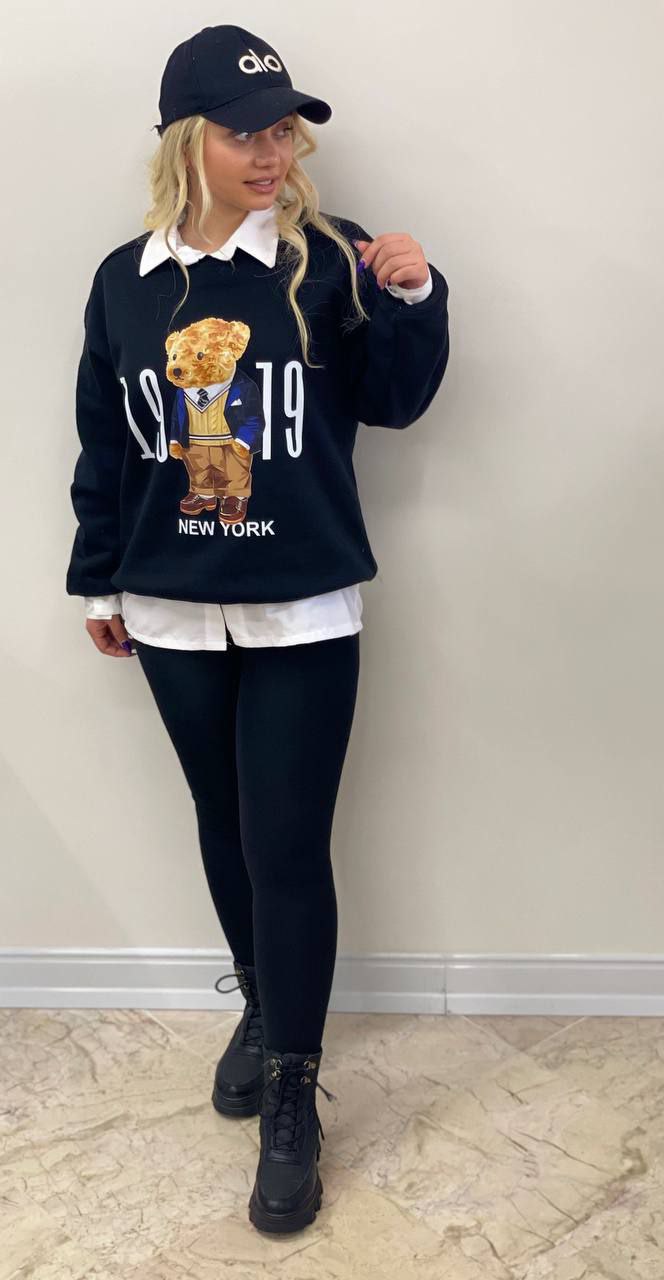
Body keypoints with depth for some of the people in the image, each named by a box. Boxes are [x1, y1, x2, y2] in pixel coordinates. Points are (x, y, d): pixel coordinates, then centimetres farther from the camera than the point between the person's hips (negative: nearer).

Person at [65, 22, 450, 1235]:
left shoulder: (327, 260, -6)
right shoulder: (124, 279, 3)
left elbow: (391, 401, -1)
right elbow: (103, 444, 10)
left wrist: (411, 298, -18)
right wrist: (98, 579, 14)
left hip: (303, 614, -3)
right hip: (173, 614, 3)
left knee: (289, 848, -1)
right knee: (223, 827, 17)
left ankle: (292, 1096, 15)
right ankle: (261, 1003, 41)